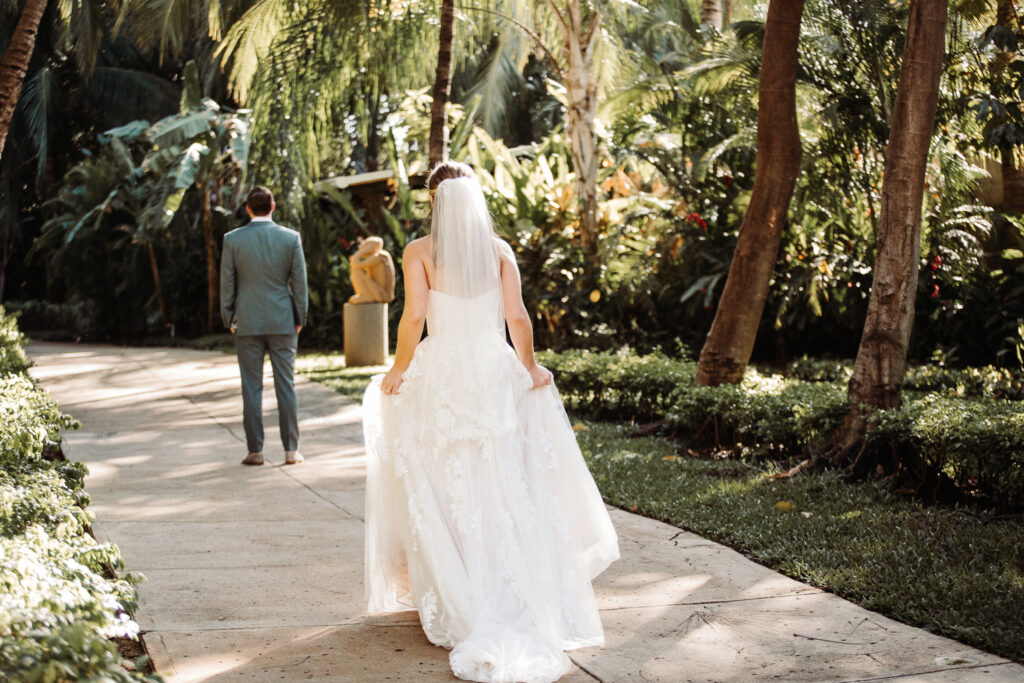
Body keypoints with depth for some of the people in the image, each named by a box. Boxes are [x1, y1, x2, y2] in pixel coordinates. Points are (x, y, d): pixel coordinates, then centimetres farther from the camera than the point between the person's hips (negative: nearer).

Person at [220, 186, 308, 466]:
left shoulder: (232, 239, -3)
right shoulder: (291, 238, -3)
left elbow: (227, 284, 0)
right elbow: (299, 282, -1)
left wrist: (229, 320, 9)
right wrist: (300, 318, 9)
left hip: (247, 324, 0)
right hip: (283, 322, 0)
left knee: (251, 388, 5)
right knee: (286, 386, 5)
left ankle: (255, 451, 7)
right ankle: (291, 450, 6)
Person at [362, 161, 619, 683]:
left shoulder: (420, 252, -4)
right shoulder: (499, 250, 2)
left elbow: (414, 316, -11)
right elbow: (517, 317, -2)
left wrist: (398, 370, 0)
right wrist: (529, 367, 11)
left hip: (439, 374, -2)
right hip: (493, 371, 2)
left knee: (445, 492, 7)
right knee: (503, 491, 7)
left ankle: (457, 610, 12)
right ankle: (513, 605, 10)